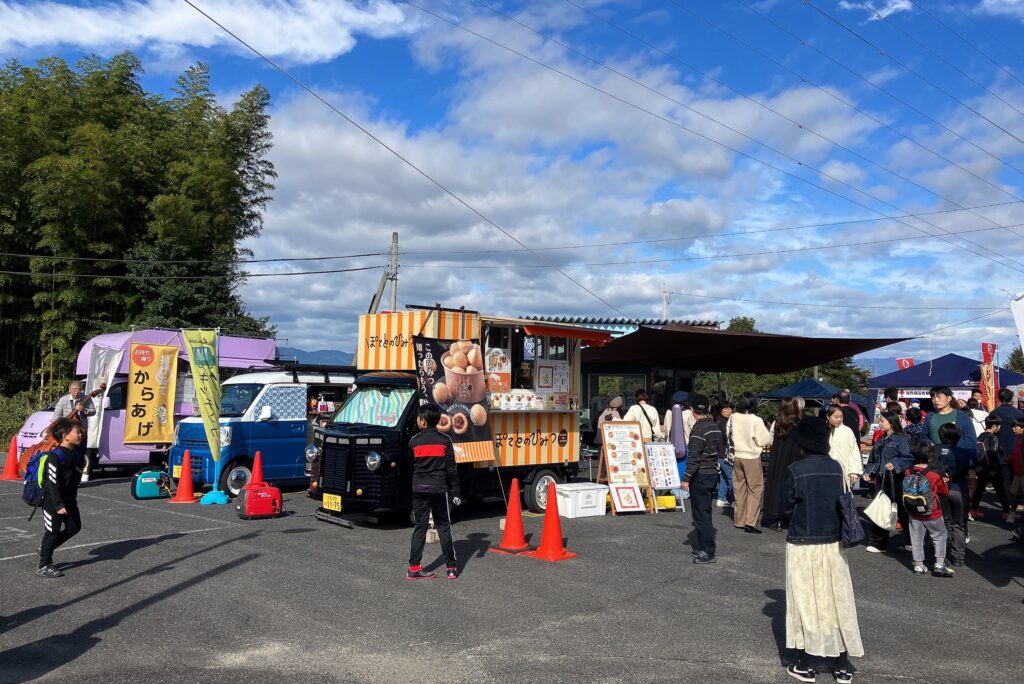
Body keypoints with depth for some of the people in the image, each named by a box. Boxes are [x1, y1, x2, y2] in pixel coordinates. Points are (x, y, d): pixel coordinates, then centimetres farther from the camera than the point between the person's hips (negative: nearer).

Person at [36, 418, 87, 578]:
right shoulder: (55, 457, -22)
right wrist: (58, 505, -26)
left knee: (74, 527, 13)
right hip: (53, 500, -8)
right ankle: (44, 566, 15)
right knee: (53, 531, 1)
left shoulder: (75, 452, 4)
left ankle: (45, 549, 30)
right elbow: (52, 483, -23)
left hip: (69, 499, 8)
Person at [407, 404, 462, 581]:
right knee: (444, 527, 7)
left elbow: (409, 467, 9)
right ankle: (452, 567, 9)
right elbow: (451, 469, -3)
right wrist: (455, 492, 2)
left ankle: (414, 568, 6)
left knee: (420, 527, 7)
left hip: (419, 489, 1)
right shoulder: (445, 440, -2)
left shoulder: (414, 441, 1)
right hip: (439, 488, -1)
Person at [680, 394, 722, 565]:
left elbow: (694, 458, -21)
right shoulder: (715, 427, 8)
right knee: (704, 513, 16)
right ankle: (701, 547, 25)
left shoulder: (698, 430, -19)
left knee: (701, 514, -2)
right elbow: (719, 452, 16)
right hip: (713, 474, 9)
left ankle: (708, 552, 0)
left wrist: (686, 478, -17)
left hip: (700, 476, -9)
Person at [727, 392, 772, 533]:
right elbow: (765, 440, -11)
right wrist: (768, 436, 9)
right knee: (755, 489, 3)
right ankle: (751, 522, -5)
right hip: (751, 457, -5)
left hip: (737, 456, 5)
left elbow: (728, 435, 9)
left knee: (739, 487, 14)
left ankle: (739, 520, 22)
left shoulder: (733, 418, -3)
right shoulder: (756, 420, -17)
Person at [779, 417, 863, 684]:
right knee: (837, 601, 13)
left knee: (804, 602, 8)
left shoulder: (796, 470, -15)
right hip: (832, 543, 4)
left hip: (802, 545, -4)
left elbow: (786, 509, -8)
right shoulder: (836, 468, -3)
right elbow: (841, 504, 4)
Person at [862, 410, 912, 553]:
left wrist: (895, 464, -29)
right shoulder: (880, 441, 16)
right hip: (881, 480, 7)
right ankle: (877, 543, 11)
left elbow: (908, 458, -16)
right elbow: (873, 459, 19)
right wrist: (868, 472, 7)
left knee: (902, 511, 5)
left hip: (895, 481, -7)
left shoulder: (900, 439, -8)